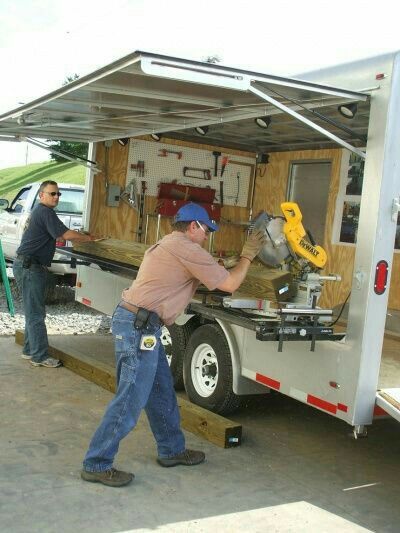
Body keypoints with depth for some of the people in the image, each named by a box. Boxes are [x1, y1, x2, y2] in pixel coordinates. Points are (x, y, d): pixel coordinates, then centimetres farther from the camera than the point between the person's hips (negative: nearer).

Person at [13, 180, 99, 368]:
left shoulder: (39, 211, 19)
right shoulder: (45, 212, -14)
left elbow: (58, 234, 28)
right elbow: (66, 235, -19)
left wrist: (81, 236, 22)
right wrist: (88, 238, -8)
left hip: (29, 266, 11)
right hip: (29, 267, -11)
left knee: (33, 312, 16)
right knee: (35, 314, -7)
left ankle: (29, 350, 23)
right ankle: (40, 356, -3)